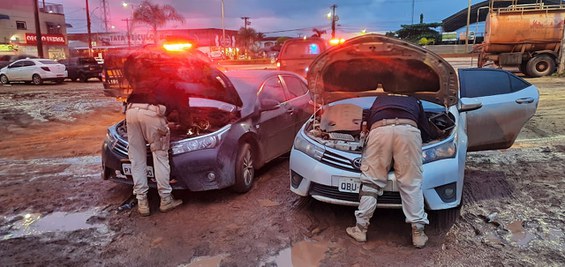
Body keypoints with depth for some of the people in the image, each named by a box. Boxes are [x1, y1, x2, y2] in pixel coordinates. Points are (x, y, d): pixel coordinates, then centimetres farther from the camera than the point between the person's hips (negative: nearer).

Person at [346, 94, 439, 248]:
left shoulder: (379, 100, 42)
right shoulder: (415, 102, 39)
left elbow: (368, 122, 35)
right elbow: (427, 134, 35)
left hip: (379, 130, 0)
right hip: (408, 130, 0)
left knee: (371, 182, 8)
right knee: (412, 184, 7)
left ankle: (361, 229, 12)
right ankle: (418, 233, 8)